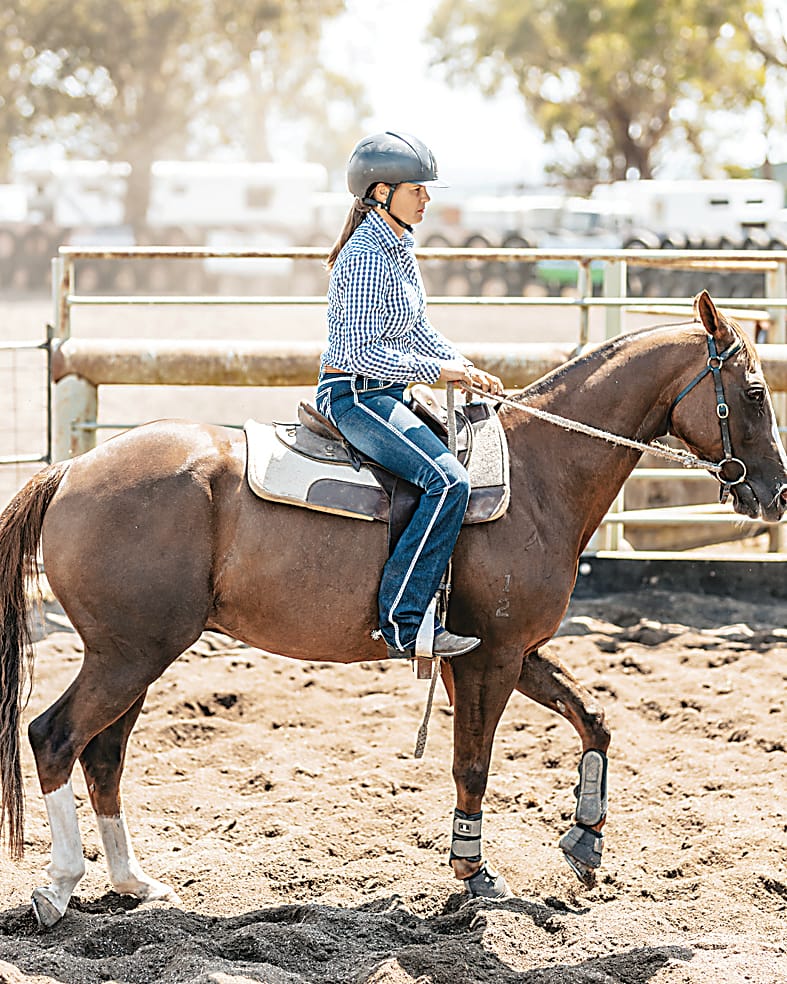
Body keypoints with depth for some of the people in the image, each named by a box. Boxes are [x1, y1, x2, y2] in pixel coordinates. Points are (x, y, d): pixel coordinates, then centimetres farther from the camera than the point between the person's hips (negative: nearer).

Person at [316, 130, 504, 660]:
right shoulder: (367, 257, -19)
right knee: (448, 481, -25)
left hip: (385, 396, 11)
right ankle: (404, 624, -24)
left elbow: (416, 328, 21)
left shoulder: (399, 248, 11)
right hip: (354, 395, -11)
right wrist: (438, 370, -18)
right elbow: (361, 352, -23)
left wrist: (465, 367, 7)